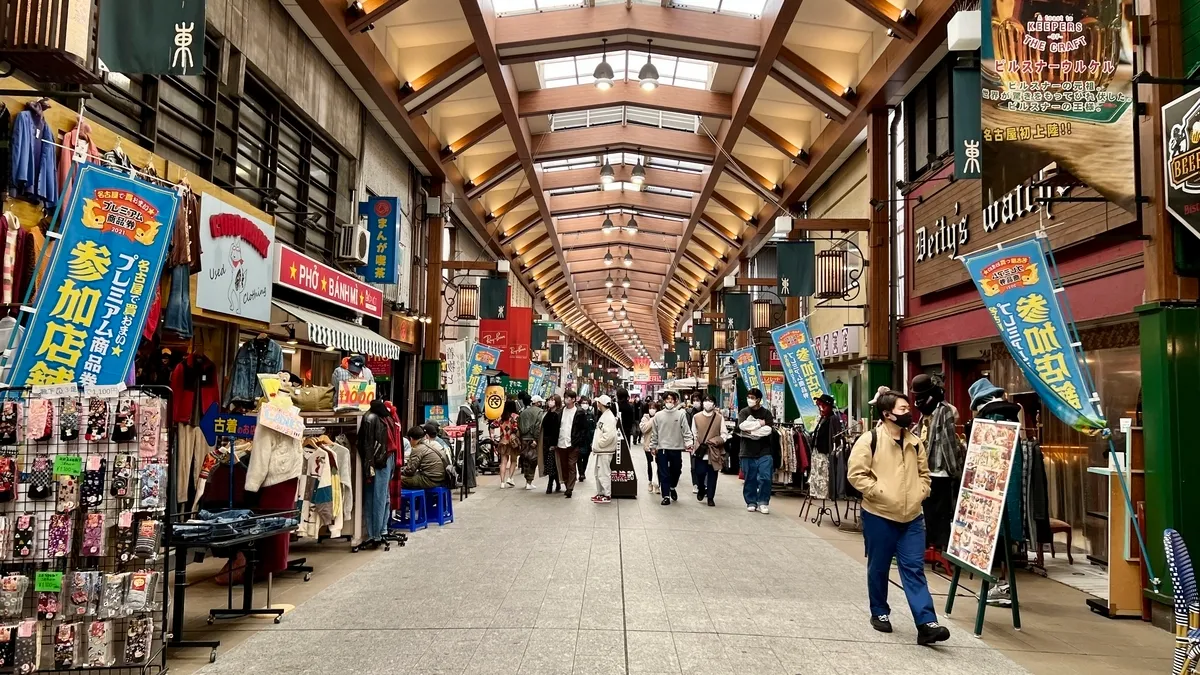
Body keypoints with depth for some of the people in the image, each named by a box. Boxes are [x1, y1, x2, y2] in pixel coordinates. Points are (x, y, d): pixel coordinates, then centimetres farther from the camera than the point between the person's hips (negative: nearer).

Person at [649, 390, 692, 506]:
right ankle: (666, 496, 7)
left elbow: (686, 430, -6)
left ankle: (672, 487, 40)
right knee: (664, 473, 1)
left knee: (676, 470, 13)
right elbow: (654, 432, 7)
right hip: (662, 448, 0)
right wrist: (653, 446, 7)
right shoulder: (658, 415, 3)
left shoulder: (681, 414, -3)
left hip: (676, 448, 0)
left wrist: (688, 443, -17)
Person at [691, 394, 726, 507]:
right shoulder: (696, 417, 3)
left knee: (712, 475, 4)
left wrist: (715, 441, -12)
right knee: (700, 473, -4)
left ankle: (710, 497, 16)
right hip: (700, 451, 0)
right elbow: (694, 434, 7)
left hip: (714, 452, 0)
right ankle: (701, 489, 26)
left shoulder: (719, 417, 1)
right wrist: (698, 446, -1)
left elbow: (723, 435, 3)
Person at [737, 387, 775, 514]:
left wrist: (751, 430, -11)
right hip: (748, 452, 0)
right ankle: (751, 502, 18)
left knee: (765, 478, -7)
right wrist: (760, 423, -11)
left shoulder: (766, 413, 4)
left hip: (764, 452, 0)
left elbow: (768, 430, -10)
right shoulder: (743, 412, 5)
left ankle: (763, 502, 6)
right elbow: (742, 426, -13)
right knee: (750, 479, 5)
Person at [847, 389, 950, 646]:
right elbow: (857, 474, -12)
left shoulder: (915, 442, 9)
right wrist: (879, 493, -17)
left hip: (912, 516, 4)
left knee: (914, 569, 0)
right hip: (879, 515, -4)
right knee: (878, 567, 9)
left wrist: (919, 494, 3)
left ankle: (926, 624, -3)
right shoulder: (869, 440, -10)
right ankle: (880, 613, 27)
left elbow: (923, 473, 20)